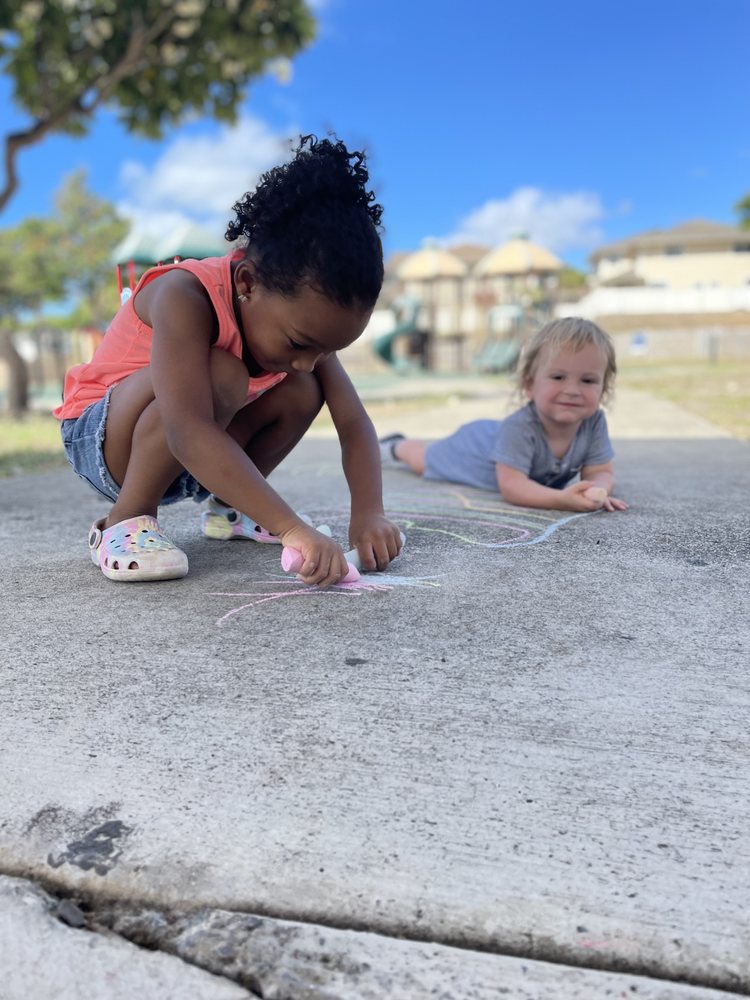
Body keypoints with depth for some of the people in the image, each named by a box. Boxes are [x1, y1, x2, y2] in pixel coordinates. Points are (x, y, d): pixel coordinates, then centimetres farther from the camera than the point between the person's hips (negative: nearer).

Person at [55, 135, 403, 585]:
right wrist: (291, 528, -51)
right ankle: (125, 521, -18)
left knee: (302, 392, -12)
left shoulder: (301, 312, -13)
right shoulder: (186, 298, -34)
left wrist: (369, 514, -31)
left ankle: (227, 506, 7)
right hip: (101, 438, -6)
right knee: (220, 375, -34)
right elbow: (190, 434, -46)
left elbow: (355, 424, -16)